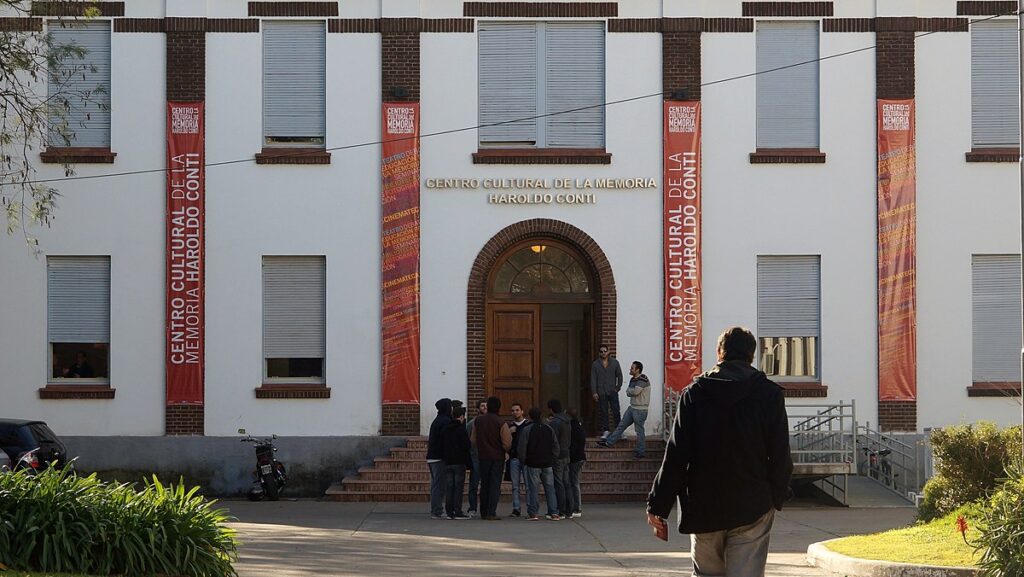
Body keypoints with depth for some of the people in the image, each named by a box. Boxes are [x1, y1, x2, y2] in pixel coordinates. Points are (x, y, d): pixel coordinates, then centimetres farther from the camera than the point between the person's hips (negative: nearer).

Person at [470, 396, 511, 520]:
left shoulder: (477, 421, 1)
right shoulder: (501, 423, -12)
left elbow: (473, 440, 5)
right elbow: (507, 444, -13)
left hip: (483, 457, 4)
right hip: (497, 457, -4)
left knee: (484, 485, 13)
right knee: (495, 485, -1)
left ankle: (483, 512, 17)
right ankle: (491, 513, -7)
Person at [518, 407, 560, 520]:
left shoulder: (526, 429, -6)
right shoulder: (549, 429, 8)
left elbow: (521, 448, -7)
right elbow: (555, 446, 10)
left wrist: (524, 460, 5)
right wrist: (552, 459, 14)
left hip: (533, 464, -4)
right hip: (547, 464, 4)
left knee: (533, 489, 0)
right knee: (550, 488, 6)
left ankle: (532, 513, -2)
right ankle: (553, 512, 1)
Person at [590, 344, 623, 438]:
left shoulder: (614, 362, 5)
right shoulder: (595, 364, 4)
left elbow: (619, 375, 11)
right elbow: (593, 379, 2)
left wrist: (618, 387, 2)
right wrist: (594, 392, -5)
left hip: (612, 391, 0)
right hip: (601, 393, 0)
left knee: (616, 412, -5)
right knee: (604, 412, 2)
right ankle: (606, 431, 7)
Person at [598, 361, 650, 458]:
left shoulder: (643, 380, -18)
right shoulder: (633, 379, 12)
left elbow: (635, 391, -28)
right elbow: (628, 393, 11)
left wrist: (628, 390, -7)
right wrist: (630, 391, -12)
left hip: (640, 410, -9)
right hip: (632, 407, 9)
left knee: (639, 430, -2)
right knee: (621, 425, 14)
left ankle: (641, 452, 7)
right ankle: (609, 442, 21)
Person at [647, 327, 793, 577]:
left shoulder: (694, 393, 0)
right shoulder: (769, 394, -1)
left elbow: (675, 455, -4)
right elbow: (780, 456, -1)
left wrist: (658, 506, -1)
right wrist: (777, 498, 14)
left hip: (703, 508, 1)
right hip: (752, 509, -1)